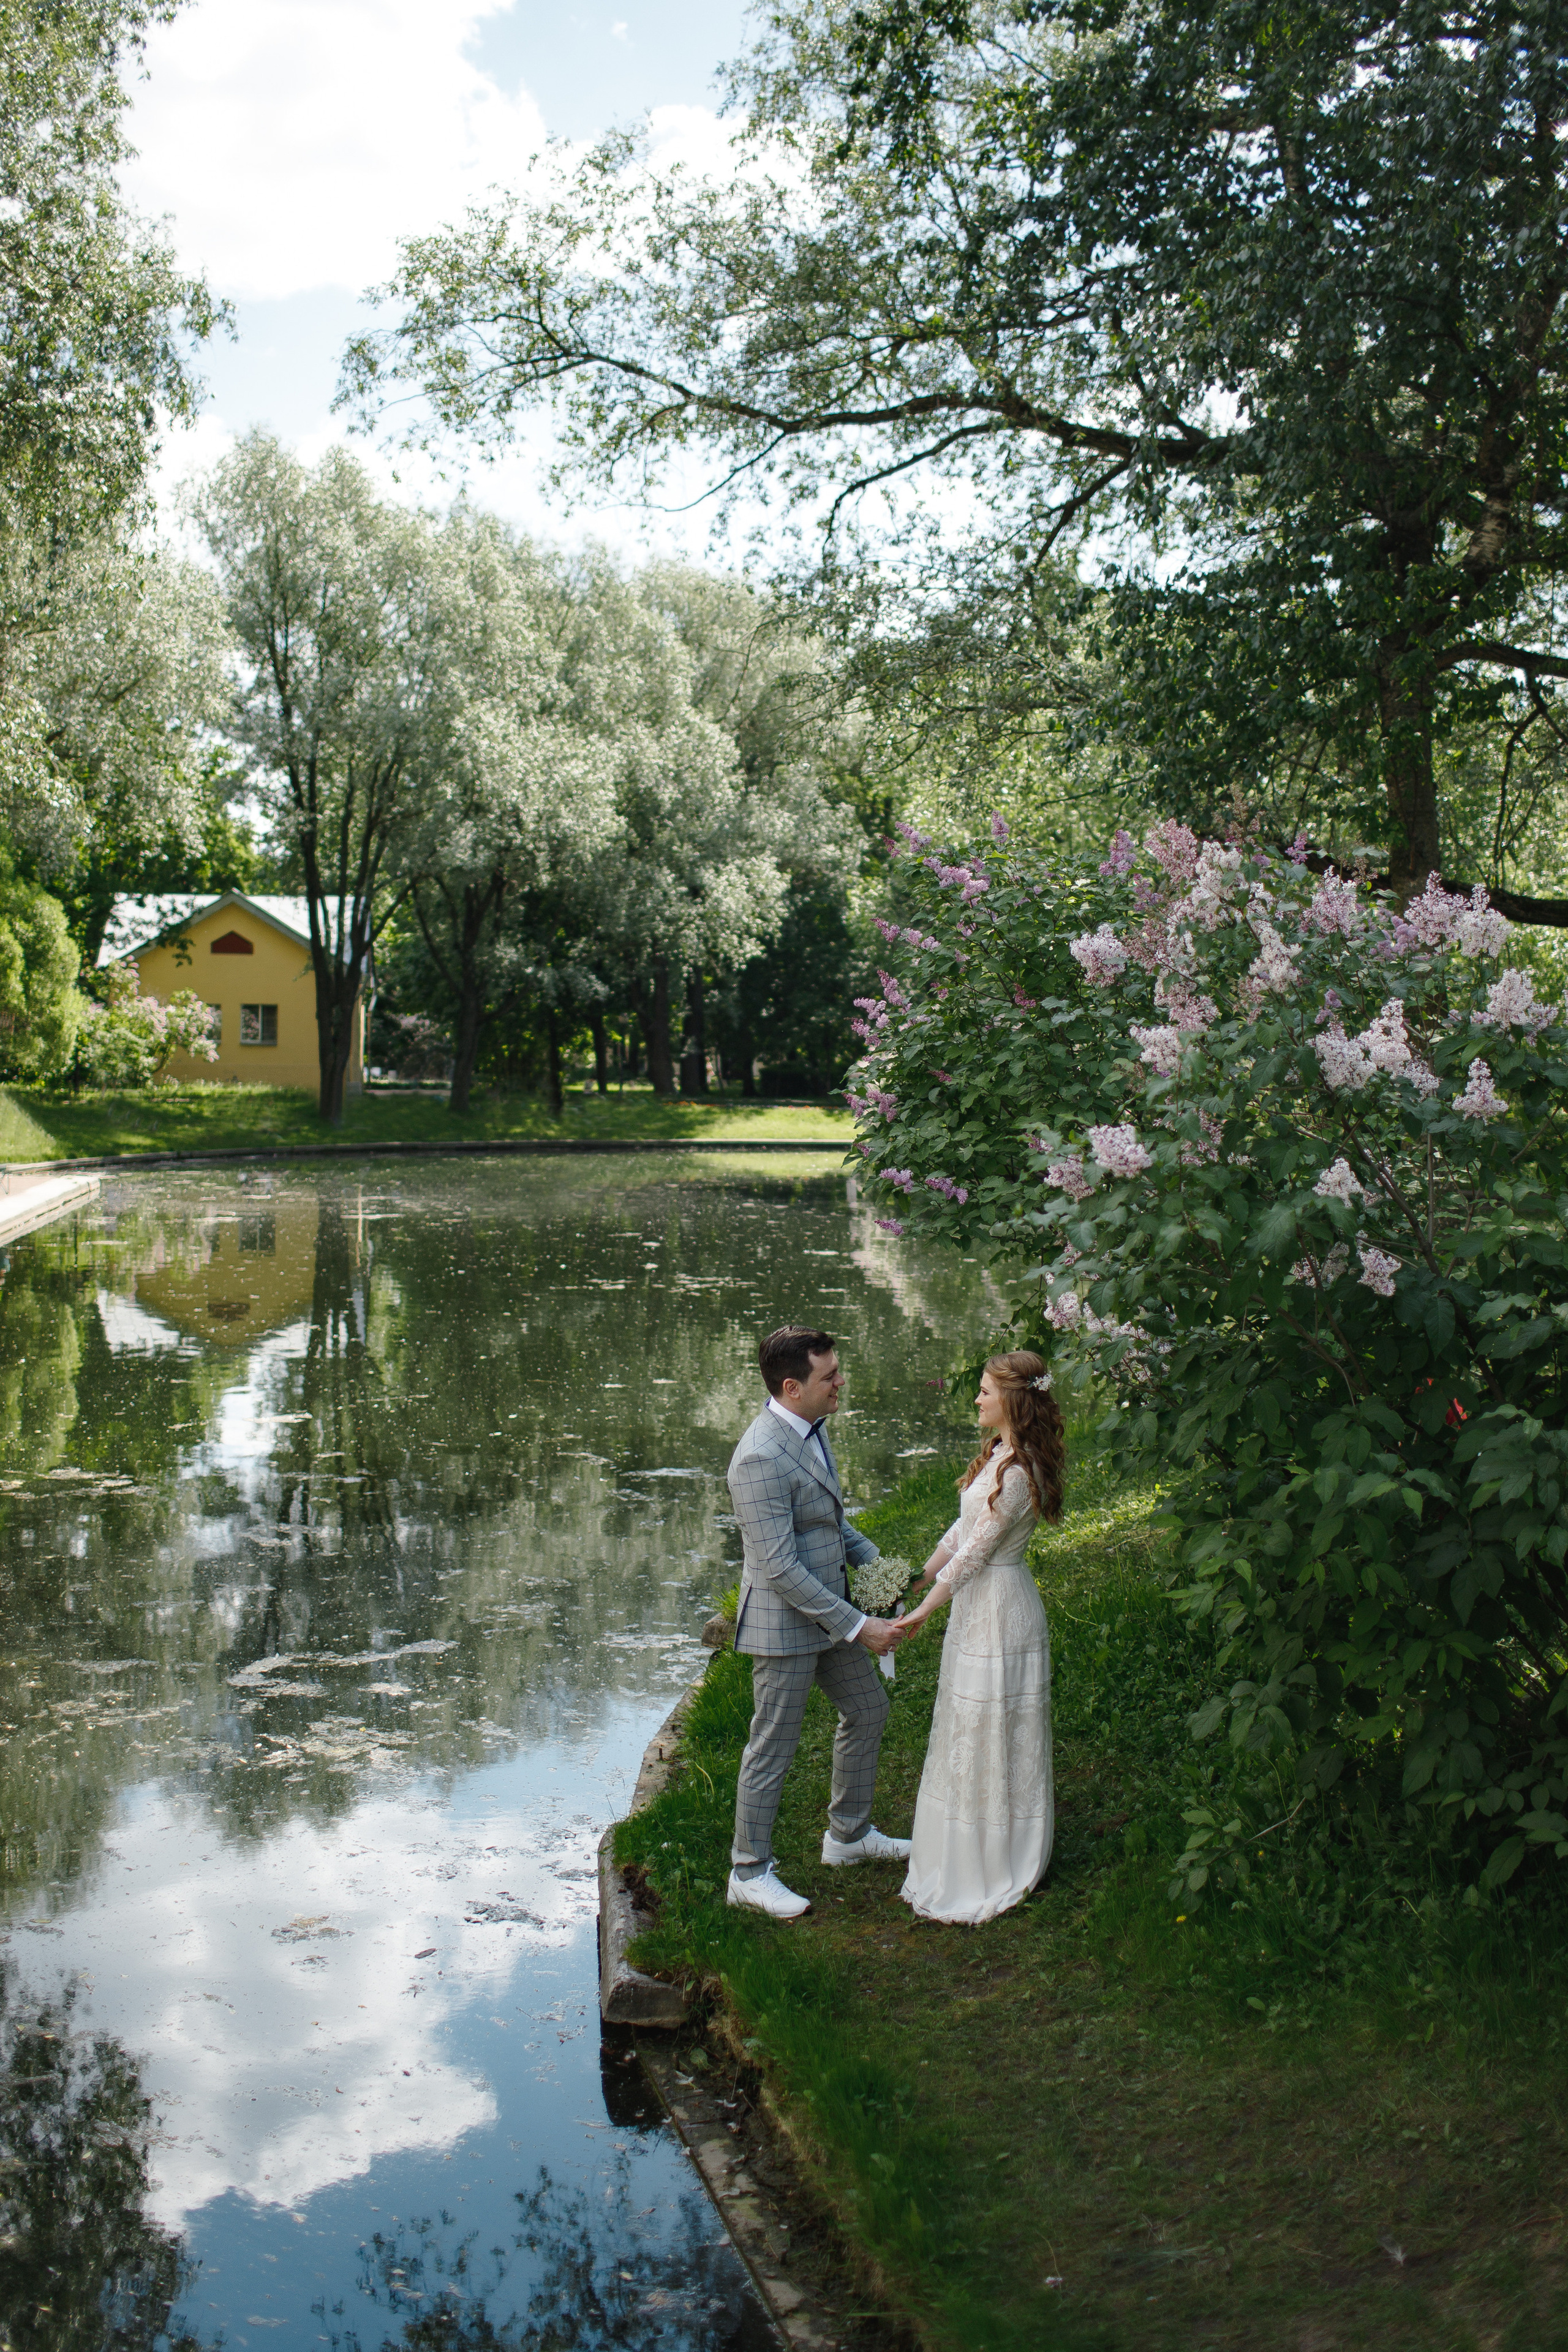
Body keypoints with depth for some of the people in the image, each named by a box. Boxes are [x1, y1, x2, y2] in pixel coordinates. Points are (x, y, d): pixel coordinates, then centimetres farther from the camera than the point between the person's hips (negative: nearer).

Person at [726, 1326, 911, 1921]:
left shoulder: (810, 1427, 2)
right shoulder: (761, 1459, -29)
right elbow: (779, 1568, -28)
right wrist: (857, 1626, -24)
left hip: (829, 1610, 9)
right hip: (784, 1624, -9)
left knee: (867, 1710, 22)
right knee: (774, 1748, 5)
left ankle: (849, 1834, 41)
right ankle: (749, 1872, 23)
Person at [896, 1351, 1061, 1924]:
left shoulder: (1018, 1472, -24)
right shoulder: (997, 1452, 6)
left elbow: (977, 1549, -21)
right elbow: (963, 1528, 13)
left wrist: (923, 1612, -17)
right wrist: (919, 1580, 13)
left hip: (999, 1606, -10)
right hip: (975, 1600, 10)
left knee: (992, 1732, 3)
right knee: (967, 1729, 19)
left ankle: (999, 1871, 17)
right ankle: (965, 1853, 34)